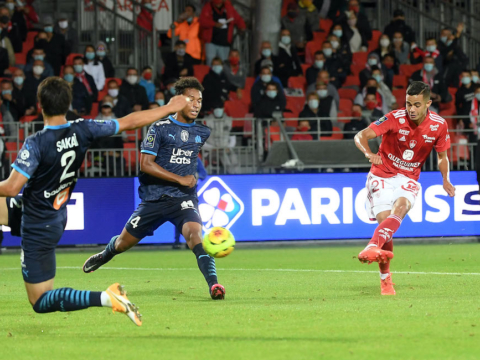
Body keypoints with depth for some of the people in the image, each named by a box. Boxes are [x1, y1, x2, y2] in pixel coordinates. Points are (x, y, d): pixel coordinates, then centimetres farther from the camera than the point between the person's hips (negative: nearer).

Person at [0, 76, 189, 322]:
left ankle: (104, 298, -24)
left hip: (38, 227, -8)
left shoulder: (36, 144, -28)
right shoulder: (82, 131, -12)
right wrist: (170, 108, 10)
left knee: (40, 303, -3)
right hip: (58, 217, 8)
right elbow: (130, 122, -2)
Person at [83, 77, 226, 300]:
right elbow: (146, 164, -15)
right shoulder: (160, 128, -8)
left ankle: (213, 284, -38)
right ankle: (105, 255, 50)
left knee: (194, 232, -29)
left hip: (183, 198, 1)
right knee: (124, 242, 15)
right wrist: (180, 179, -17)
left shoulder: (202, 133, 7)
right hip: (154, 197, -1)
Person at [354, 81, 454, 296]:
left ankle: (373, 246, -53)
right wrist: (368, 153, -44)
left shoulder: (439, 125, -6)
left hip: (409, 179, 1)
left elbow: (442, 157, 10)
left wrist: (446, 180, -8)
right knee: (385, 221, -13)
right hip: (382, 176, -1)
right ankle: (385, 278, 5)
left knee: (400, 208, -31)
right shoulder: (395, 119, -16)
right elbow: (361, 136, -23)